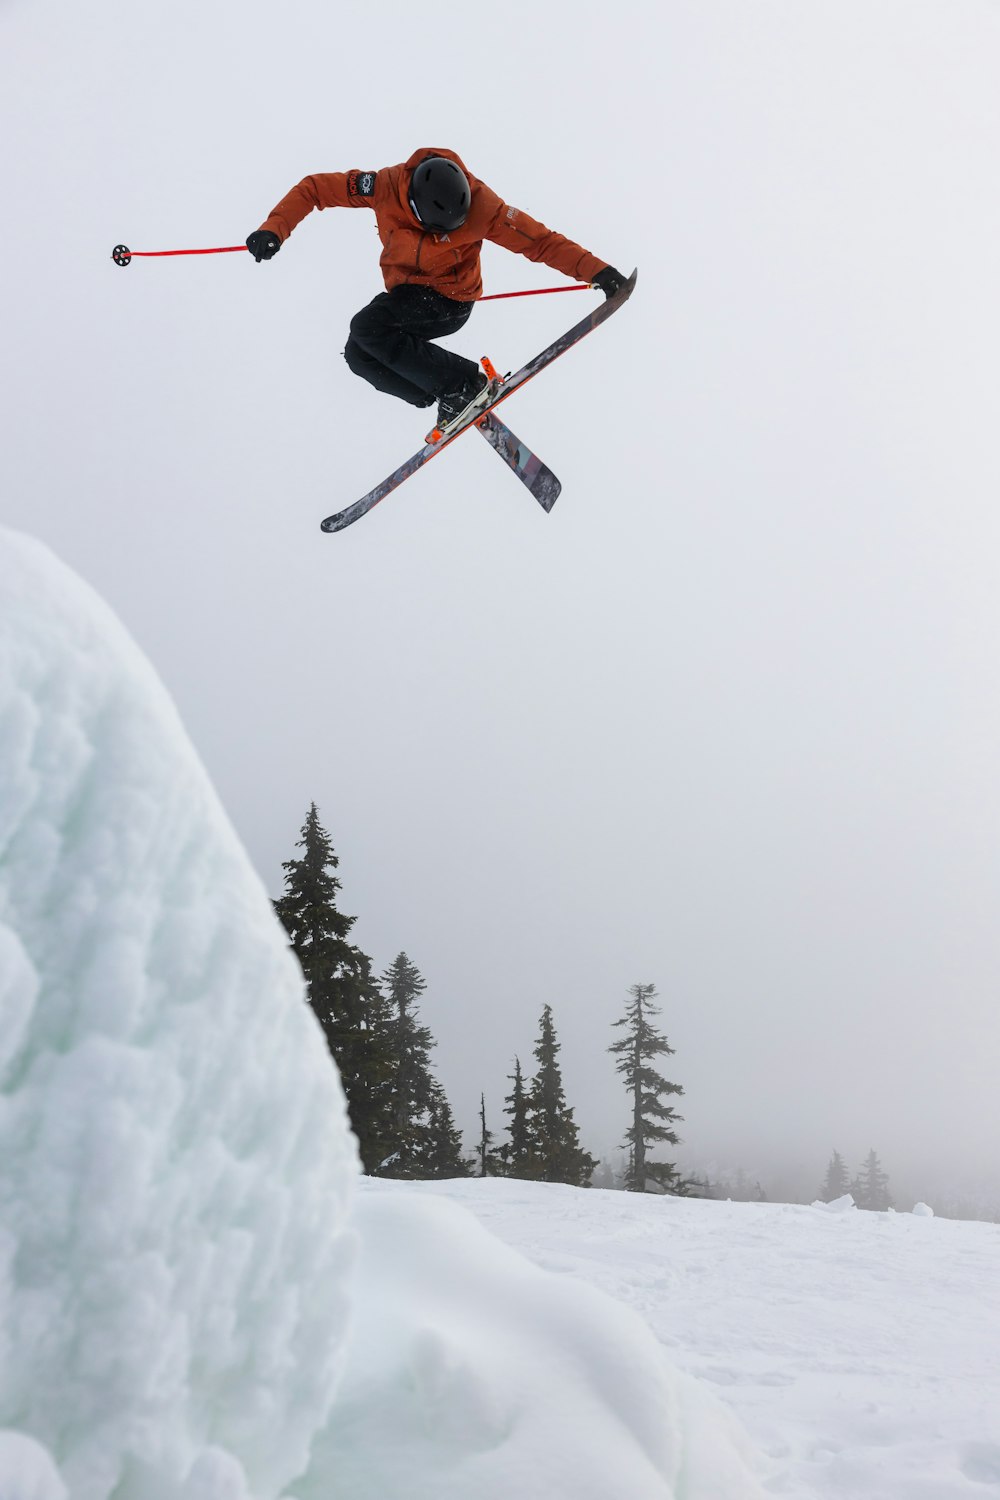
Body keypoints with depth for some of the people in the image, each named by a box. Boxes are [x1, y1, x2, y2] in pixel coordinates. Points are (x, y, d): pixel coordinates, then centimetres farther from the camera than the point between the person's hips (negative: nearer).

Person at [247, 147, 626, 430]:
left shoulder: (478, 205, -27)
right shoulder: (387, 186, -20)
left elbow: (539, 240, -21)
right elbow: (316, 188, -12)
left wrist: (596, 270, -29)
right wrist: (275, 229, -26)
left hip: (449, 300, -6)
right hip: (407, 295, 6)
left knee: (367, 327, -26)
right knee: (359, 356, -10)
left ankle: (466, 383, -21)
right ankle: (449, 401, -1)